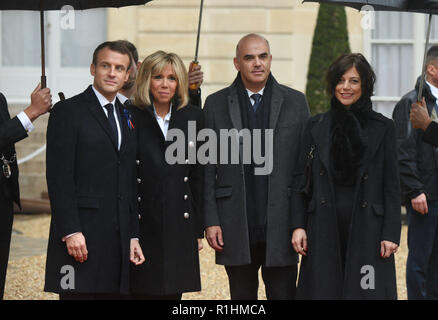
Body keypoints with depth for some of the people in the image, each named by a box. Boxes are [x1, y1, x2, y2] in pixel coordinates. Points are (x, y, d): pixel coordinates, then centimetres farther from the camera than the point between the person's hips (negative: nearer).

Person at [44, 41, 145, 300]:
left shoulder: (128, 117, 19)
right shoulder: (68, 111, -1)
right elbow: (59, 177, -9)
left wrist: (133, 235, 13)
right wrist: (70, 231, -17)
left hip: (119, 239, 6)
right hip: (80, 235, -6)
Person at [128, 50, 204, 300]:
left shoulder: (193, 117, 8)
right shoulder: (132, 118, -2)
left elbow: (198, 177, 11)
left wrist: (199, 229, 9)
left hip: (179, 229, 3)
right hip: (142, 227, -3)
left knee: (173, 292, 5)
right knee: (141, 293, -2)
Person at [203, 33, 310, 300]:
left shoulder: (295, 102, 6)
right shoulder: (216, 104, 6)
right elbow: (208, 169, 5)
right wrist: (210, 220, -2)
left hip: (281, 227, 0)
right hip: (236, 228, 0)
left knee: (283, 294, 0)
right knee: (242, 296, 7)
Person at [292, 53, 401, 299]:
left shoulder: (383, 128, 3)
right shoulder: (316, 127, 8)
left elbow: (392, 185, 1)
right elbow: (302, 180, 9)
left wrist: (391, 233, -6)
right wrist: (298, 225, 0)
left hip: (366, 228, -2)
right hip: (324, 229, 2)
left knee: (366, 292, -4)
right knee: (324, 289, 1)